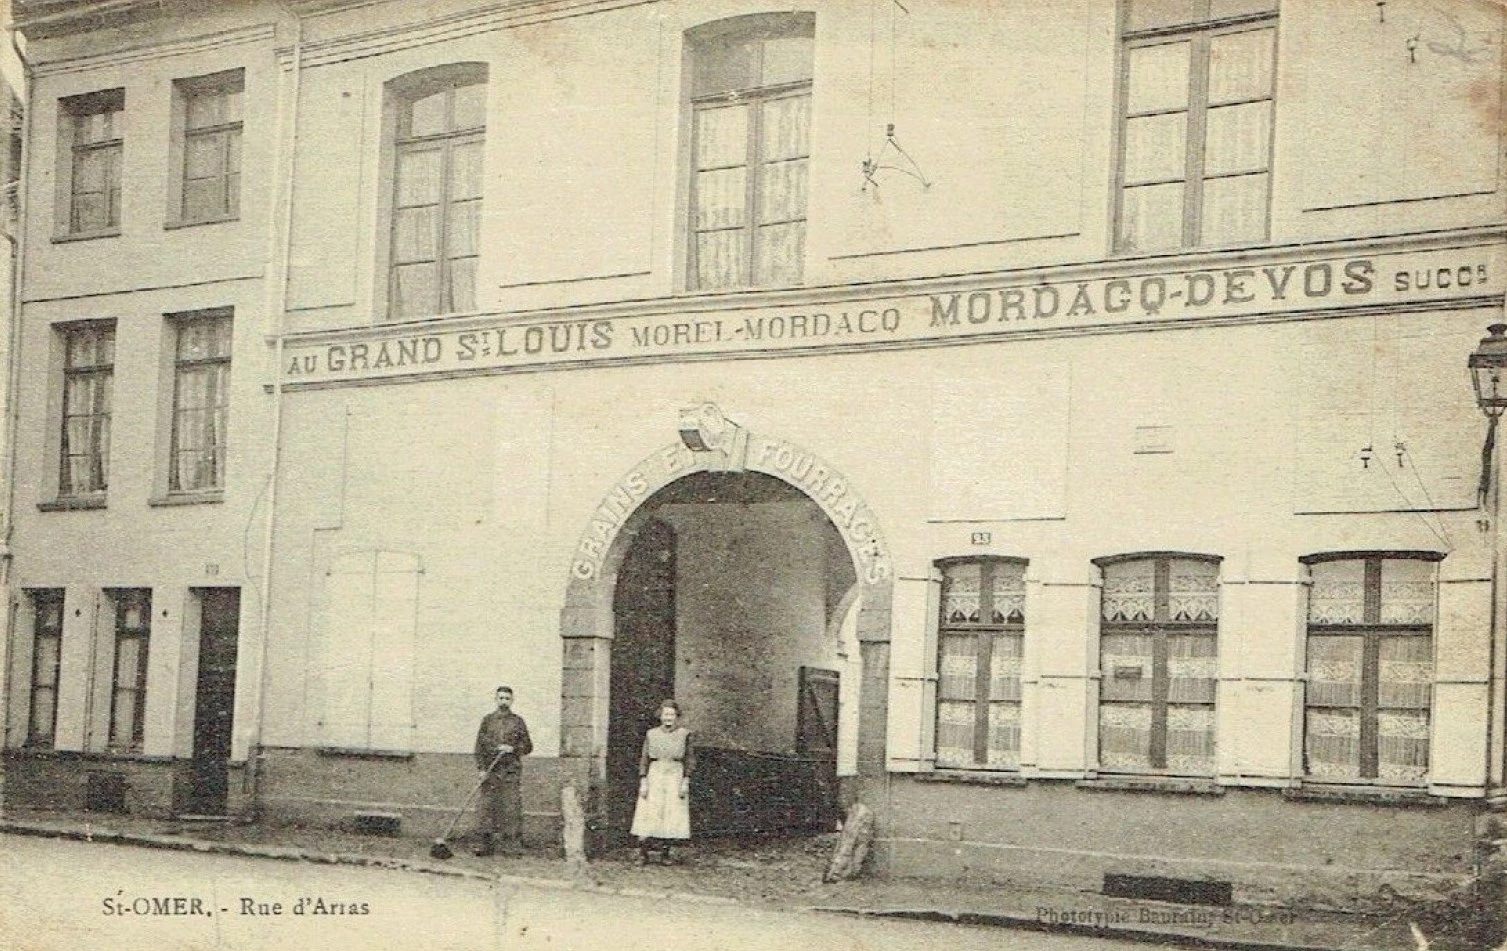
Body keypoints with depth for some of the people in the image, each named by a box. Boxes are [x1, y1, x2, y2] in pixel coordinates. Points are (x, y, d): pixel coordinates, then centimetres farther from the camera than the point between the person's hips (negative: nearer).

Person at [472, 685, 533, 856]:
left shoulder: (518, 721, 7)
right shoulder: (488, 720, 10)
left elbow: (528, 746, 8)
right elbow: (480, 746, 7)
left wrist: (512, 748, -10)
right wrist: (481, 769, -3)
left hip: (511, 772, -1)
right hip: (490, 771, 1)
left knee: (512, 808, -6)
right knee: (488, 808, 0)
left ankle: (513, 845, -3)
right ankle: (487, 844, 5)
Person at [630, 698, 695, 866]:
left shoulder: (684, 734, 3)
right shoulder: (651, 734, 6)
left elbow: (690, 759, 3)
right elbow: (644, 759, 7)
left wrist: (685, 782, -5)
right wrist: (643, 782, -1)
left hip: (675, 777, 0)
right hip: (654, 777, 0)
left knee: (672, 815, -2)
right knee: (649, 815, -6)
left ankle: (665, 853, 8)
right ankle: (643, 853, -5)